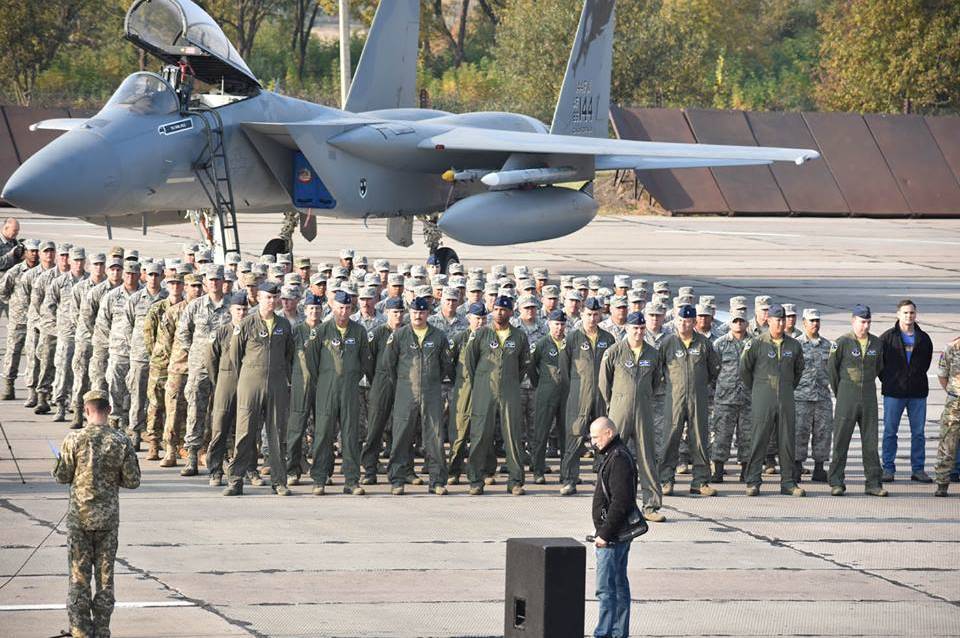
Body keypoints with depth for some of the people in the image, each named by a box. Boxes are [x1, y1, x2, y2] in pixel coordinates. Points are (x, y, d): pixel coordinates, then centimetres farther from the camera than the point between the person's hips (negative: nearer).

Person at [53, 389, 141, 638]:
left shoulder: (75, 439, -10)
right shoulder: (121, 441, -6)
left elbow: (62, 476, -4)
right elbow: (133, 481, -3)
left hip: (79, 515, -1)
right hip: (108, 516, 1)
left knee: (79, 574, 6)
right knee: (105, 574, 9)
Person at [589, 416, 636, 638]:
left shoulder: (618, 460, -18)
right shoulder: (612, 456, 16)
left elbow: (621, 502, -24)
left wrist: (605, 534, -23)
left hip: (612, 537, -11)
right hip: (617, 536, 11)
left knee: (606, 589, -10)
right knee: (619, 586, 14)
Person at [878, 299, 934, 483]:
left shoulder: (923, 339, 7)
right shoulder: (887, 337, -1)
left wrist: (917, 377, 11)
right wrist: (887, 380, 1)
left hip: (917, 392, 2)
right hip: (894, 392, -2)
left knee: (918, 432, 5)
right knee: (890, 431, 1)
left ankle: (918, 469, 11)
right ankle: (888, 469, 7)